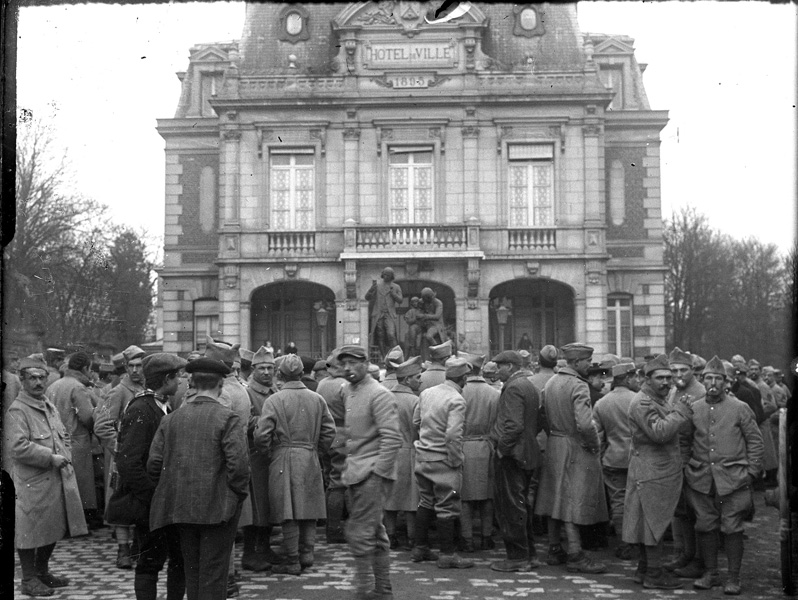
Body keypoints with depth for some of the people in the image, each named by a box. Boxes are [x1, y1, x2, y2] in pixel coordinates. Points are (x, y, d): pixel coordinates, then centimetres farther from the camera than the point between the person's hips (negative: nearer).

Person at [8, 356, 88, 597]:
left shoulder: (49, 406, 16)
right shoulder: (17, 410, -12)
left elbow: (64, 436, 25)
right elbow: (17, 446, -22)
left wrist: (65, 457, 6)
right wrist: (50, 457, -20)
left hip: (57, 479, 8)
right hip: (32, 484, -8)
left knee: (53, 527, 16)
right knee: (31, 530, 0)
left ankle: (42, 572, 32)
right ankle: (29, 580, 11)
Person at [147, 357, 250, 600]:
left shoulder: (171, 419, 4)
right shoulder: (228, 418, -11)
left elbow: (154, 463, 2)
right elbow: (238, 464, -18)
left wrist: (169, 493, 15)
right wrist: (239, 494, -3)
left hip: (181, 507, 5)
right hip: (218, 507, -5)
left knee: (192, 571, 16)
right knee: (213, 574, 2)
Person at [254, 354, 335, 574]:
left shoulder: (274, 400, -7)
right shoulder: (317, 399, 4)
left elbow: (261, 435, -11)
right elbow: (329, 431, 4)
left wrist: (268, 453, 5)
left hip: (284, 460, -3)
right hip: (311, 461, 3)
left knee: (288, 511, 0)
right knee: (309, 509, 13)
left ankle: (292, 562, 4)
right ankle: (307, 553, 15)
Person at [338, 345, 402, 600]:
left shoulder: (379, 395, -13)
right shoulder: (347, 391, 12)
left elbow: (392, 438, -17)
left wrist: (378, 472, -18)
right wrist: (347, 468, 13)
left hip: (371, 473, -9)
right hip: (354, 472, 9)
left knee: (359, 533, -9)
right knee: (375, 533, 15)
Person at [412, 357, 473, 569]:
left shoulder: (426, 393, 5)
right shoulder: (456, 400, -18)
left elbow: (415, 421, 13)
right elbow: (453, 435, -24)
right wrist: (456, 462, -15)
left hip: (422, 455, 7)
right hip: (442, 459, -7)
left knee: (425, 503, 17)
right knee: (447, 507, 1)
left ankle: (420, 549, 25)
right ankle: (447, 555, 6)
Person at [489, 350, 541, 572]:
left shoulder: (513, 387, -15)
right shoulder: (530, 386, 16)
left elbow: (514, 425, -23)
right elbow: (537, 423, 18)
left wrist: (501, 448, -16)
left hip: (511, 454, -10)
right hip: (528, 454, 10)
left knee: (511, 508, -3)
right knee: (524, 507, 15)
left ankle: (518, 558, 1)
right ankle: (529, 555, 21)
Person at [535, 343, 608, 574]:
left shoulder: (550, 383, 9)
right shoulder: (578, 386, -18)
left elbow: (544, 416, 13)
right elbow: (585, 423, -28)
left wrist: (553, 435, 15)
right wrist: (595, 444, -14)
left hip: (553, 446, 8)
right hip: (575, 448, -8)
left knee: (556, 499, 13)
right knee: (573, 501, -5)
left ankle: (554, 549, 21)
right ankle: (575, 555, -3)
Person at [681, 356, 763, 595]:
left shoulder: (739, 408, 0)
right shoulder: (693, 409, 7)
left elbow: (755, 442, 3)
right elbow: (685, 443, 14)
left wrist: (751, 472, -2)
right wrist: (685, 468, 6)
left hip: (732, 479, -3)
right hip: (701, 479, 3)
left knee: (732, 528, 0)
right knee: (705, 526, 7)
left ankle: (734, 578, 10)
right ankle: (711, 573, 21)